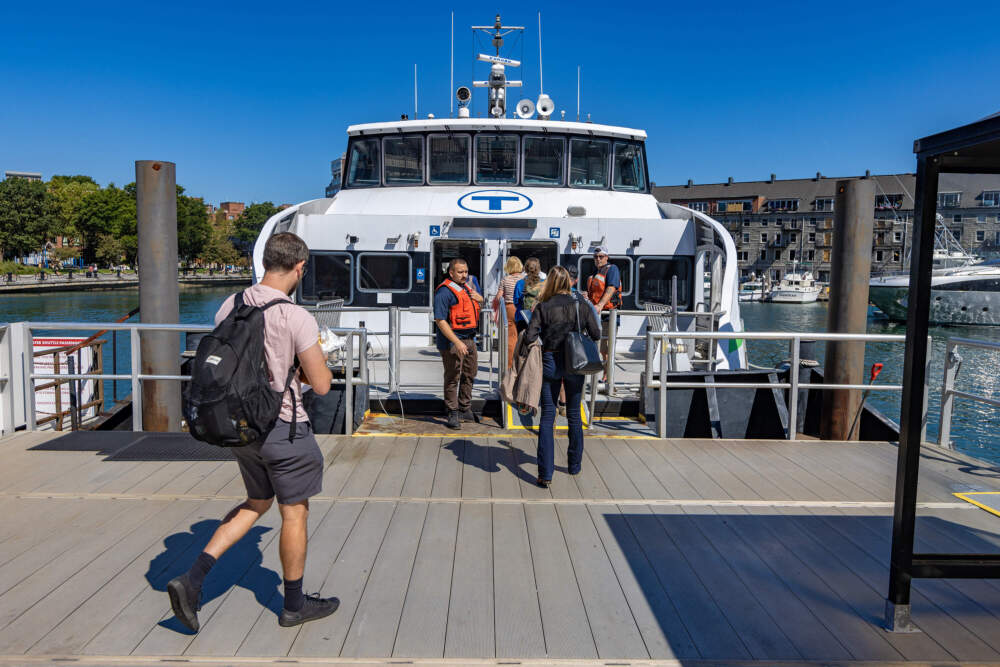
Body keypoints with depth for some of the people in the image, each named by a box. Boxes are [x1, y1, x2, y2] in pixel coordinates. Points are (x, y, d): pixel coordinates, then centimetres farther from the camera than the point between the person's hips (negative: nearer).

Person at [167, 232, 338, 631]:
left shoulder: (230, 306, 0)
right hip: (283, 428, -6)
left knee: (257, 502, 25)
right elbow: (321, 385, -17)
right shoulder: (296, 317, -20)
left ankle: (193, 579, 16)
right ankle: (294, 605, 27)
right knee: (294, 513, 11)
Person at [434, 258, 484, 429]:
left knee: (469, 375, 16)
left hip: (469, 338, 9)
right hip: (452, 340, -9)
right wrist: (457, 343, -25)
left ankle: (465, 409, 29)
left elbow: (479, 304, 32)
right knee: (453, 377, -3)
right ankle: (453, 414, 6)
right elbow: (440, 321, -20)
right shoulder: (445, 291, -14)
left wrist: (479, 298, 5)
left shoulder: (466, 286, 13)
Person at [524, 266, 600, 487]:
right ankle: (575, 465, 29)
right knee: (574, 415, 16)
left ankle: (545, 473, -3)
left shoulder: (543, 307, -7)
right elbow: (596, 335, -1)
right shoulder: (581, 305, -2)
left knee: (547, 416, 2)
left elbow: (530, 337, -13)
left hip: (550, 362, -1)